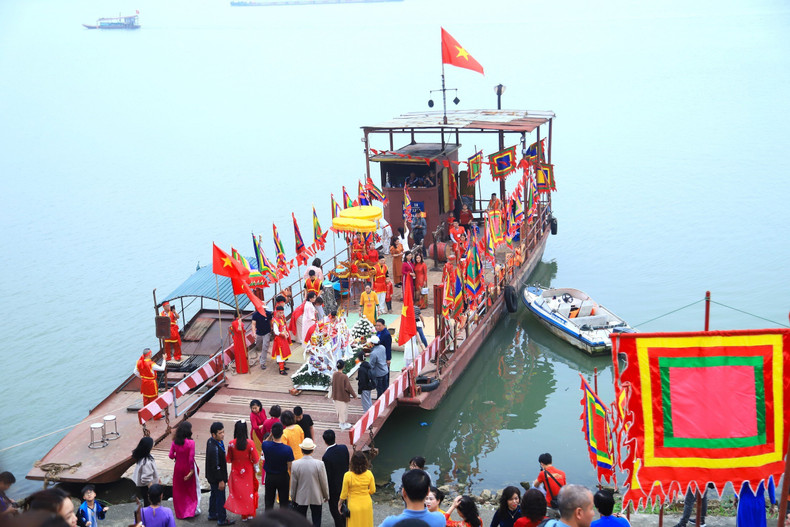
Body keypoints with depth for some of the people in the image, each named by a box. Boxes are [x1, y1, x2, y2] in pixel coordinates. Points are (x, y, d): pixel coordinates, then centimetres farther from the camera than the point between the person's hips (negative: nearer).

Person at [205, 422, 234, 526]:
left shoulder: (210, 441, -3)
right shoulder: (214, 448, -33)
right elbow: (216, 466, -27)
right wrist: (220, 480, -19)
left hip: (212, 477, 9)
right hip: (216, 478, -9)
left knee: (214, 495, 25)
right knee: (220, 497, 7)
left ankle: (212, 514, 42)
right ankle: (222, 519, 22)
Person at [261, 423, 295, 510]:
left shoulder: (265, 445, -20)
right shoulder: (287, 449, -25)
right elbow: (290, 467, -15)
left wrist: (271, 435, -3)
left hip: (269, 477, 2)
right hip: (283, 478, -2)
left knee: (268, 501, 17)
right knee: (283, 502, 14)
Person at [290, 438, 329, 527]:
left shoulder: (295, 464, -15)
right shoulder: (319, 464, -19)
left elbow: (293, 484, -4)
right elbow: (324, 483, -8)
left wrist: (293, 497, 12)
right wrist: (326, 496, 9)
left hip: (301, 498, 1)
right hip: (316, 498, -1)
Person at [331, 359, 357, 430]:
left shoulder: (334, 375, -9)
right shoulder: (344, 376, -26)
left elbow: (332, 384, 4)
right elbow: (348, 387, -20)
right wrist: (354, 395, -6)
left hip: (336, 396, 6)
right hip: (343, 396, -6)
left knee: (338, 409, 19)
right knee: (343, 409, 10)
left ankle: (343, 423, 35)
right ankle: (343, 425, 22)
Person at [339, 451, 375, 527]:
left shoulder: (348, 475, -21)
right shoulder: (369, 474, -13)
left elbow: (344, 493, -10)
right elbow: (372, 490, -2)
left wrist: (340, 503, 7)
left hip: (353, 506, -2)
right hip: (366, 505, 2)